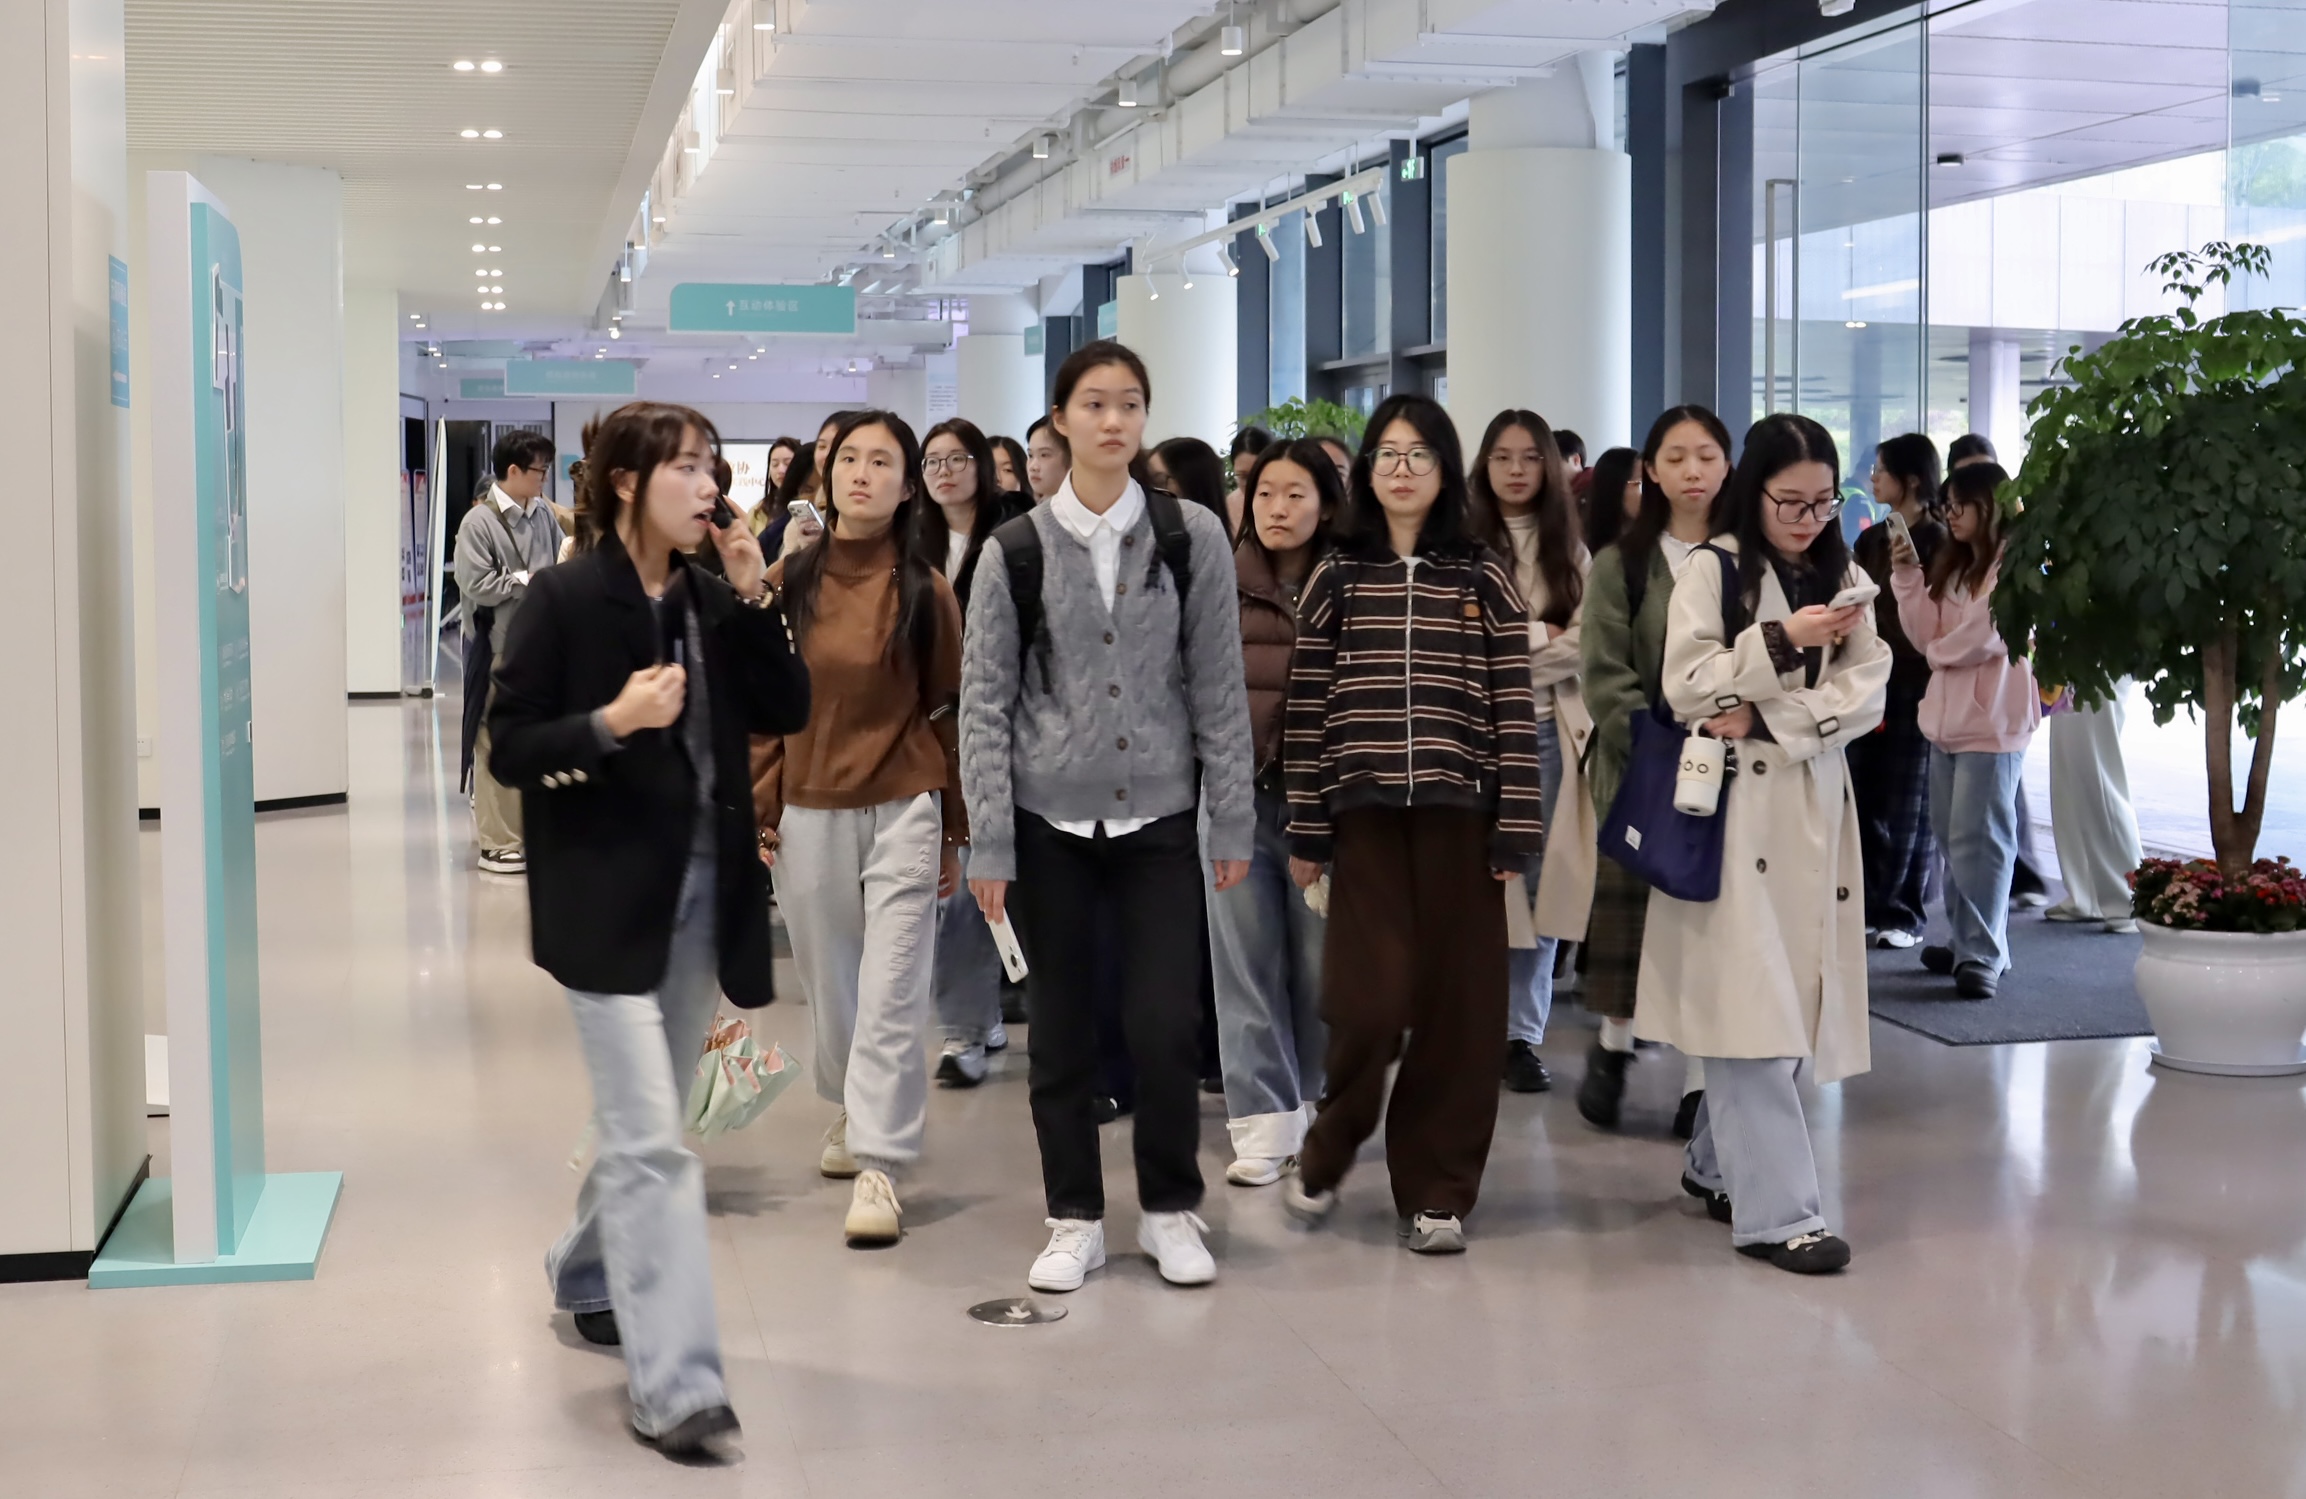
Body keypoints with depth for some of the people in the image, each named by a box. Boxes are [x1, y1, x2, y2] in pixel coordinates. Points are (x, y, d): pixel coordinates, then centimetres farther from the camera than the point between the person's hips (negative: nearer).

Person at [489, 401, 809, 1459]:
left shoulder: (711, 600, 7)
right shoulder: (563, 599, -9)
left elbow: (788, 713, 2)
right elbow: (509, 749, -9)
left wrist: (754, 596, -7)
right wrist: (612, 721, -25)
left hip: (703, 887, 6)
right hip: (608, 897, -6)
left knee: (647, 1125, 19)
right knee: (652, 1143, -10)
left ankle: (587, 1274, 43)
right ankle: (672, 1385, -7)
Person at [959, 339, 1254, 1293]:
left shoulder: (1193, 539, 1)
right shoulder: (1014, 550, -1)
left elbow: (1218, 686, 3)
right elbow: (985, 700, -1)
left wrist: (1232, 821, 0)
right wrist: (988, 844, -5)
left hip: (1159, 817, 0)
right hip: (1050, 820, 0)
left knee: (1165, 1025, -3)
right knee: (1061, 1031, 6)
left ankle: (1170, 1209, 17)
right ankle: (1075, 1218, 21)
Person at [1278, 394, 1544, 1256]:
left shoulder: (1485, 581, 5)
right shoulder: (1335, 579, 6)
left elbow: (1514, 712, 2)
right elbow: (1308, 710, 5)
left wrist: (1515, 830, -4)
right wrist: (1305, 833, 2)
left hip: (1458, 812, 1)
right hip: (1365, 812, 0)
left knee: (1456, 1007, 2)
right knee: (1369, 1000, -7)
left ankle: (1437, 1192, 15)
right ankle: (1326, 1155, 19)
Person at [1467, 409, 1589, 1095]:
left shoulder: (1569, 550, 12)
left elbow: (1584, 646, 1)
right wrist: (1542, 636, -7)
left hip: (1548, 729, 3)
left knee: (1538, 883, 5)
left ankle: (1523, 1036, 12)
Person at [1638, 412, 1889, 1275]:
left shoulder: (1841, 577, 12)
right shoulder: (1713, 569, -2)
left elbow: (1867, 692, 3)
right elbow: (1685, 690, -8)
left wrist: (1769, 716, -11)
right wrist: (1778, 642, -18)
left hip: (1814, 803, 5)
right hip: (1732, 804, -5)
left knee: (1795, 1000, 7)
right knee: (1749, 1004, -10)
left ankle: (1716, 1164, 25)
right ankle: (1775, 1209, -8)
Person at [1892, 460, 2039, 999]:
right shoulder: (1952, 565, 16)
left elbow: (1989, 633, -19)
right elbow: (1926, 637, 9)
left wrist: (1940, 650, 0)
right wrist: (1907, 576, -2)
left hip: (1992, 720, -9)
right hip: (1947, 716, 9)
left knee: (1978, 838, -10)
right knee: (1951, 836, 13)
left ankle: (1983, 955, -8)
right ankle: (1966, 942, 22)